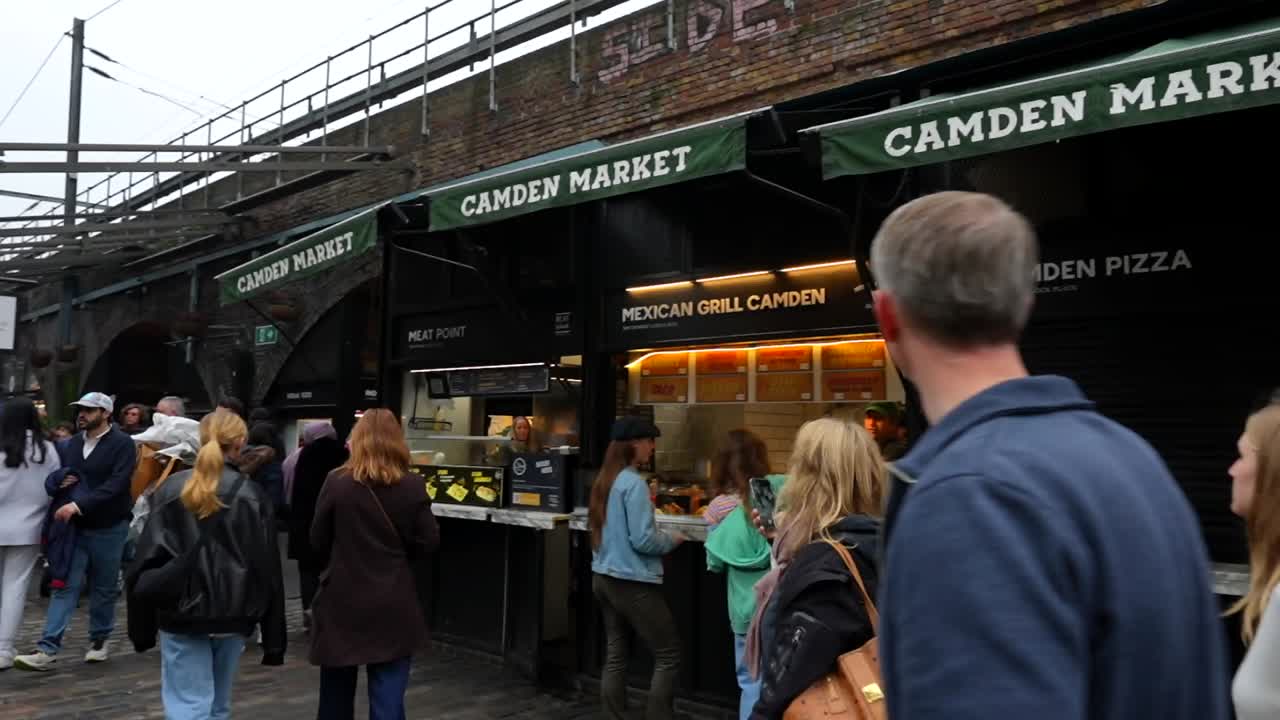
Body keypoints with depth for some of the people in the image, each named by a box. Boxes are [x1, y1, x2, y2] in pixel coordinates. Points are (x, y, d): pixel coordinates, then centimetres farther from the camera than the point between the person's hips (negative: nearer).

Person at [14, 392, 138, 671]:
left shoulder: (122, 444, -10)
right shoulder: (70, 445, 9)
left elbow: (116, 485, -20)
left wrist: (79, 505, -28)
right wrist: (60, 480, -5)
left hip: (108, 529, -4)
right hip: (74, 527, 4)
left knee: (104, 588, 9)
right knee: (65, 586, 0)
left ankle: (99, 640, 26)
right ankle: (47, 649, -1)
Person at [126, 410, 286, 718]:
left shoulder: (170, 490, 1)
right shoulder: (251, 495, -3)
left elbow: (146, 561, 0)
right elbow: (268, 571, -3)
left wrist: (141, 628, 7)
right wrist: (274, 640, 3)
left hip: (180, 614, 0)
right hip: (232, 615, 0)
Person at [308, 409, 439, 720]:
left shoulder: (337, 482, -9)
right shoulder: (413, 487, -8)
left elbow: (318, 542, 0)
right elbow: (428, 543, -4)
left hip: (342, 600, 1)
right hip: (394, 605, 0)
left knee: (337, 693, 19)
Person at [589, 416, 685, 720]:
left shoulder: (605, 480, 9)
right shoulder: (633, 483, -17)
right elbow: (642, 540, -21)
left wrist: (659, 533, 15)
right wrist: (672, 539, -3)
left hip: (604, 578, 9)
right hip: (632, 582, -9)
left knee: (615, 655, 11)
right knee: (668, 654, 3)